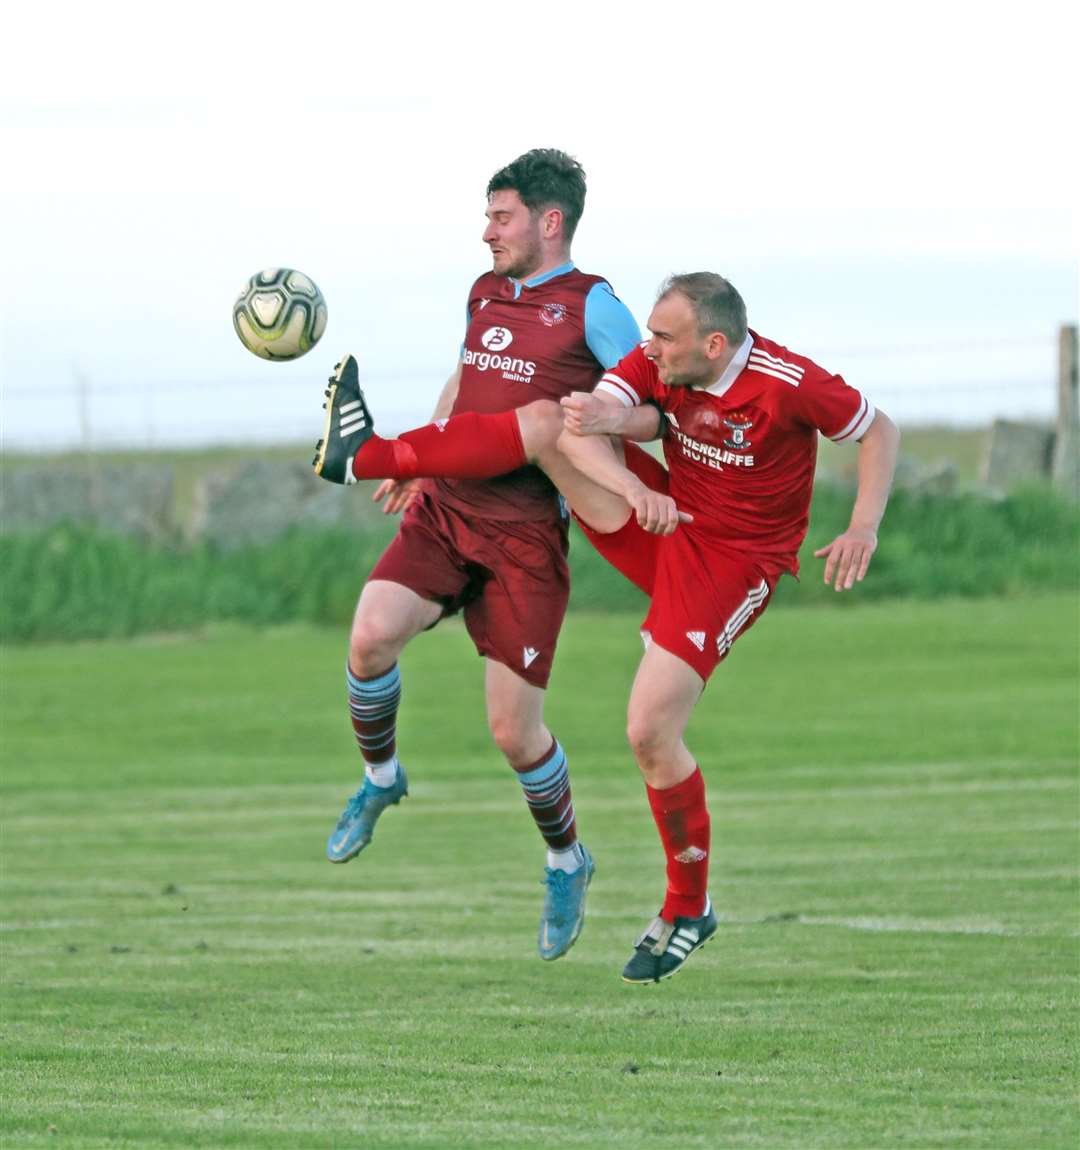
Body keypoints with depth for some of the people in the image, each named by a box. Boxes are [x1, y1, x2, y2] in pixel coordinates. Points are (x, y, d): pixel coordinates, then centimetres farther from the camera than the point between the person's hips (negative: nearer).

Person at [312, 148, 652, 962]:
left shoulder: (592, 308, -6)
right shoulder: (485, 294, 15)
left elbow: (661, 411, -7)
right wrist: (417, 458, 25)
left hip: (525, 534, -5)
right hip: (446, 507, 5)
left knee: (513, 728, -4)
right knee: (372, 635, -21)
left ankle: (567, 862, 22)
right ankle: (381, 780, 7)